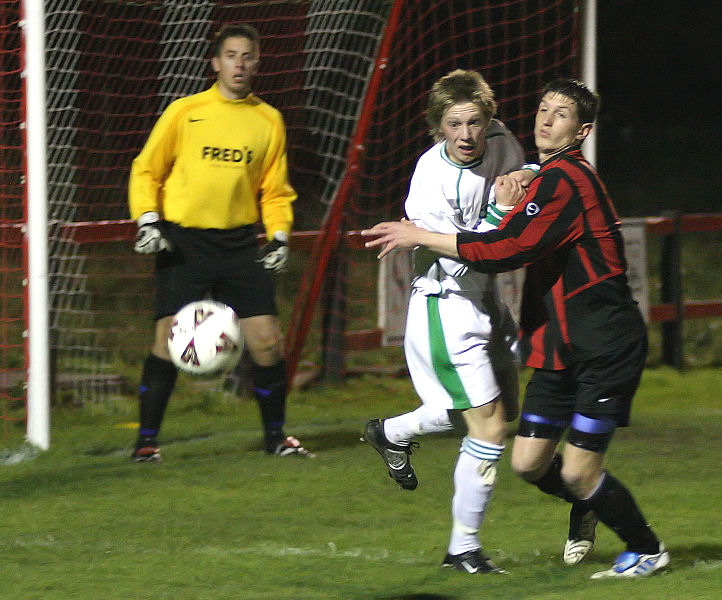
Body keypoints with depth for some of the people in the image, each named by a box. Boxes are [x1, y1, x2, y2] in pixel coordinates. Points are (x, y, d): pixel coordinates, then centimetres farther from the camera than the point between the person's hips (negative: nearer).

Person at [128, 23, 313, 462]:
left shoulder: (268, 120, 9)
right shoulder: (184, 112, 2)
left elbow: (275, 190, 14)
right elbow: (146, 170, 6)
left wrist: (280, 236, 1)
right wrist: (147, 220, -7)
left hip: (241, 241, 2)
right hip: (184, 240, -2)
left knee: (267, 339, -3)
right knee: (170, 337, -11)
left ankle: (275, 436, 15)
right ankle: (147, 439, 0)